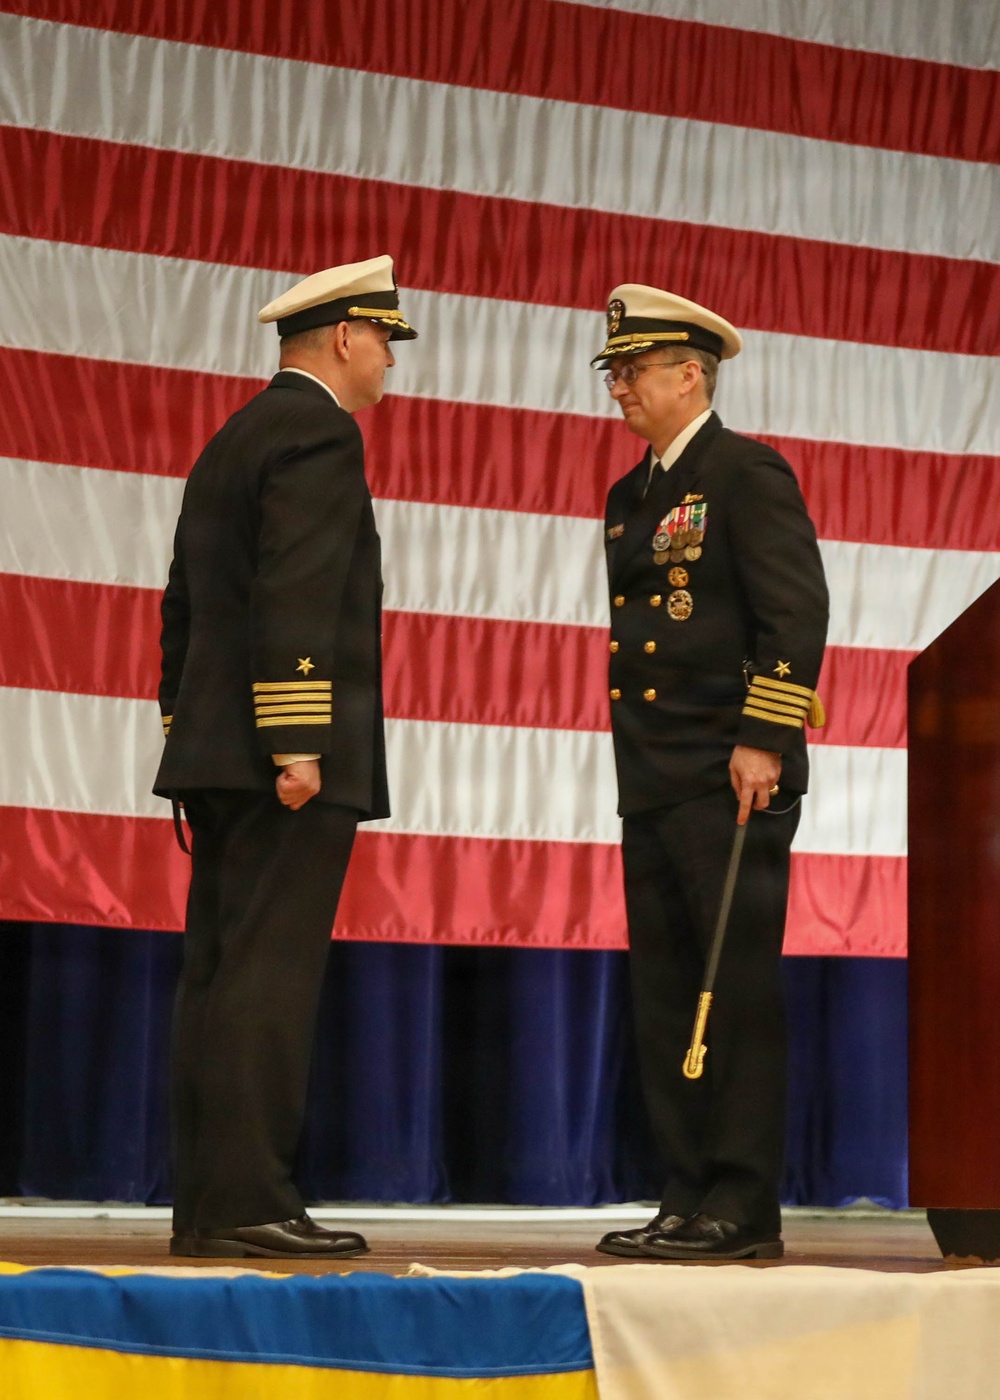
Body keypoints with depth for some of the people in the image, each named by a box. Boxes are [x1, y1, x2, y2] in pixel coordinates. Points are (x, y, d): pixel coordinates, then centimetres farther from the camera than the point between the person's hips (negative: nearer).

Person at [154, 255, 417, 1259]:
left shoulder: (231, 440, 22)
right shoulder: (318, 432, -8)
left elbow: (186, 608, 22)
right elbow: (295, 597, -19)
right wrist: (294, 746, -22)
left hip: (219, 757, 10)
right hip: (286, 758, -9)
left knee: (219, 977, 7)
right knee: (268, 978, -11)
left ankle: (204, 1203, 8)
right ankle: (244, 1202, -12)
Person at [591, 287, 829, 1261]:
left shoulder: (747, 473, -6)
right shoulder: (630, 497, 19)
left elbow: (797, 610, -13)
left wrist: (762, 738, -19)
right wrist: (635, 762, 17)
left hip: (730, 779, -9)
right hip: (652, 782, 9)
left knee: (738, 991, -7)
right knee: (665, 997, 8)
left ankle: (743, 1206, -5)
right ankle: (689, 1201, 12)